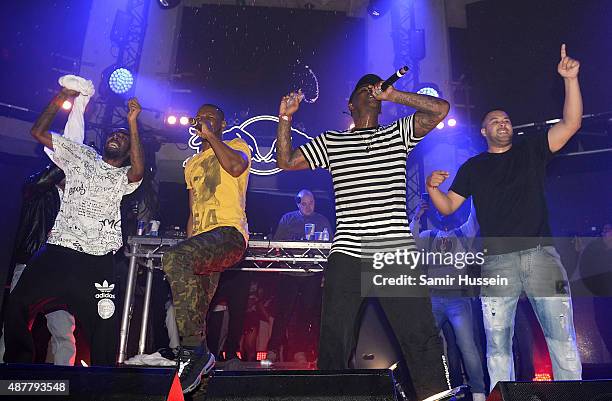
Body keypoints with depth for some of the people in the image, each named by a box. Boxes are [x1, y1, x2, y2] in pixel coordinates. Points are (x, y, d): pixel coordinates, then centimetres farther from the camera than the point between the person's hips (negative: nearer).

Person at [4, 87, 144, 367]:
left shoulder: (124, 176, 9)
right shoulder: (81, 155, 17)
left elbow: (139, 171, -16)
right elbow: (38, 132, 15)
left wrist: (133, 123, -18)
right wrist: (59, 100, 4)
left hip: (97, 259, -2)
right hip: (58, 249, 3)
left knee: (104, 323, -7)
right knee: (17, 306, -1)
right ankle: (17, 363, 21)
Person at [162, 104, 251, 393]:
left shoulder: (237, 145, 12)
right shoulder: (192, 164, 31)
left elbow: (236, 166, -15)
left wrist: (211, 136, -4)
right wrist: (188, 243, 18)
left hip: (228, 233, -8)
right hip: (201, 240, 8)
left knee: (175, 259, -32)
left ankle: (194, 348, -28)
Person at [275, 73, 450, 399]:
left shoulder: (398, 133, 17)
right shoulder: (331, 142, 17)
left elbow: (440, 109, 5)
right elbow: (286, 162, 13)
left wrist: (393, 95, 4)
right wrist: (285, 117, 4)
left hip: (397, 253, 0)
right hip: (347, 253, 1)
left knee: (420, 334, -1)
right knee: (334, 338, 4)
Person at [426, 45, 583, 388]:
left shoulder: (531, 150, 15)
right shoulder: (473, 167, 15)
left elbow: (570, 124, 3)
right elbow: (447, 207, 12)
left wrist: (571, 79, -7)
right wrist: (433, 187, -8)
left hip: (541, 254, 1)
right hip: (497, 262, 0)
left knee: (563, 337, -1)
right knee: (498, 343, 1)